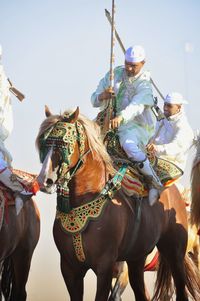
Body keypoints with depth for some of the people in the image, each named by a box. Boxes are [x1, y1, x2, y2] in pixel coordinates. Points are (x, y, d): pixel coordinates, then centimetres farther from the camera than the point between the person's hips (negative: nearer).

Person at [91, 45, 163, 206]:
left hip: (136, 124, -6)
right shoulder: (114, 74, 6)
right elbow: (94, 100, 6)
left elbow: (137, 105, -29)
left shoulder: (144, 83, -9)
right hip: (109, 121, 6)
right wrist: (103, 96, -20)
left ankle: (155, 184, -23)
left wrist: (121, 117, -49)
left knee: (129, 145, -35)